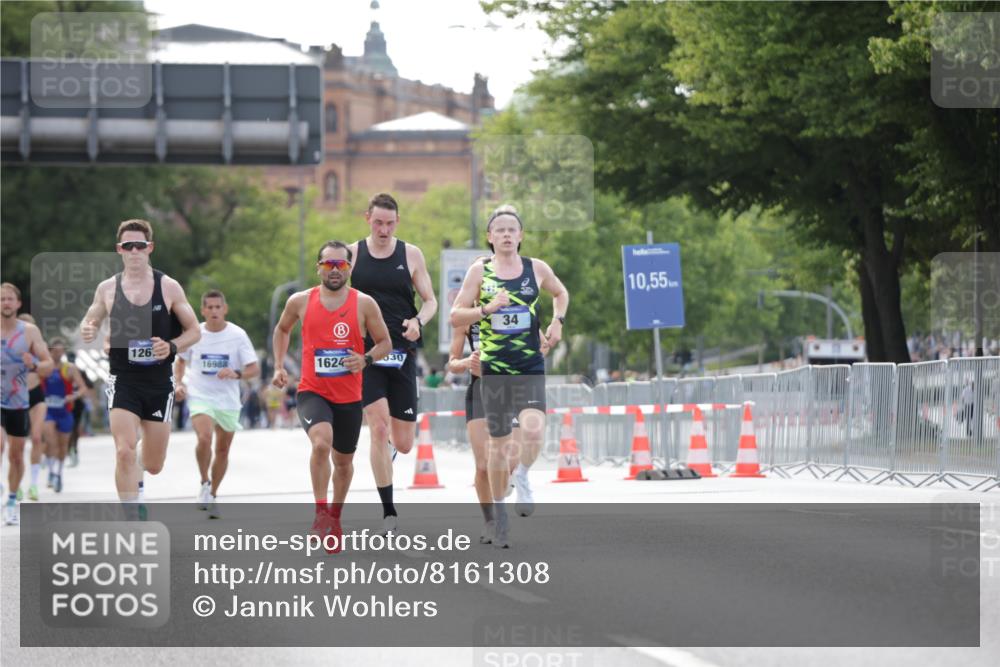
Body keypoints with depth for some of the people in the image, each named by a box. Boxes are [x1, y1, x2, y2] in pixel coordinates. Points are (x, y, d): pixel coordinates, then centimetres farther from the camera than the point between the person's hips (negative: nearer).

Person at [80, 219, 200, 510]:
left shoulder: (168, 287, -2)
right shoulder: (107, 289, 0)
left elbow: (194, 331, 4)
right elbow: (90, 322, 14)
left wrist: (172, 346, -16)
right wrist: (87, 331, -11)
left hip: (159, 382, 1)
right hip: (123, 381, -1)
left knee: (154, 465, 10)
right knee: (124, 452, -20)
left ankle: (137, 471, 47)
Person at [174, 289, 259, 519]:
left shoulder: (237, 335, -6)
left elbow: (254, 369, -7)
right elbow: (181, 361, 16)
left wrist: (236, 374, -26)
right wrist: (178, 383, 0)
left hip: (228, 401, 1)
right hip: (200, 398, -1)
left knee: (223, 450, 10)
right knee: (204, 438, -25)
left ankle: (212, 495, 29)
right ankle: (204, 482, -2)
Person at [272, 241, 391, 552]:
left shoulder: (364, 304, -4)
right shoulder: (300, 302, -1)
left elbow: (385, 342, 4)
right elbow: (282, 330, 19)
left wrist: (366, 360, -15)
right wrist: (279, 366, 9)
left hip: (349, 397, 2)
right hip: (313, 392, -2)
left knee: (343, 461, 16)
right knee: (321, 443, -30)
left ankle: (335, 518, 40)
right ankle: (321, 512, -20)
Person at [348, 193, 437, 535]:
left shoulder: (411, 254, 5)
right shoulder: (351, 254, 4)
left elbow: (430, 300, 9)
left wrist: (418, 322, -13)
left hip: (402, 353, 1)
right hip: (365, 353, -1)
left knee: (403, 444, 3)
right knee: (379, 429, -16)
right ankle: (388, 513, -10)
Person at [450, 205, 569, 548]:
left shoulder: (537, 269, 5)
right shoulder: (479, 271, 1)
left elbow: (560, 293, 25)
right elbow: (456, 316, 0)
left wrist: (557, 322, 9)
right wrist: (486, 309, -15)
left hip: (531, 368, 0)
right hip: (494, 369, 0)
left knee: (533, 428, -24)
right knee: (498, 443, 5)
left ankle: (522, 479, 4)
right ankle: (499, 516, 18)